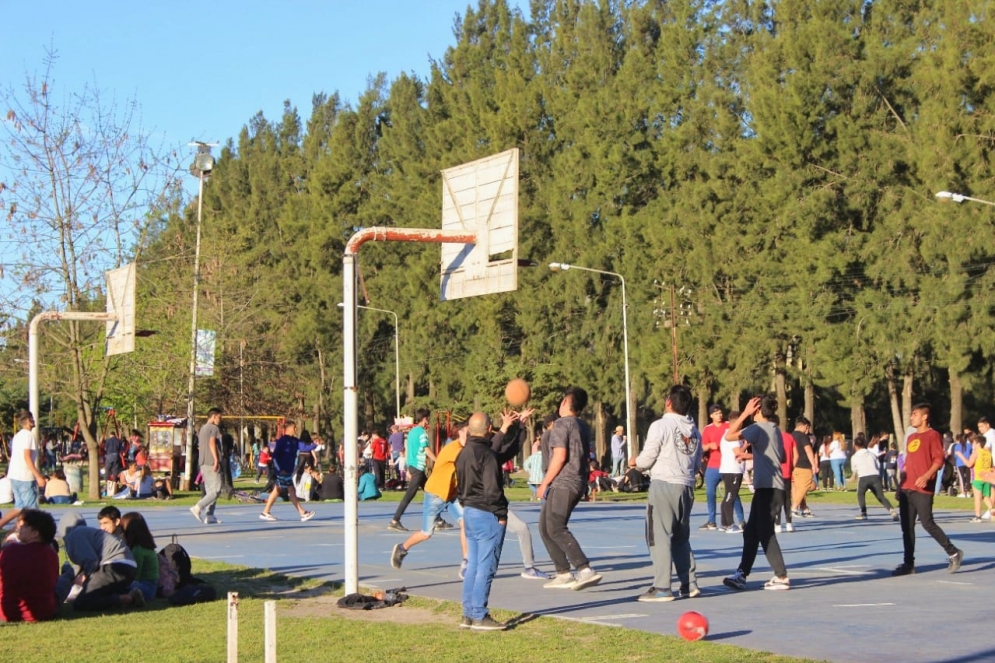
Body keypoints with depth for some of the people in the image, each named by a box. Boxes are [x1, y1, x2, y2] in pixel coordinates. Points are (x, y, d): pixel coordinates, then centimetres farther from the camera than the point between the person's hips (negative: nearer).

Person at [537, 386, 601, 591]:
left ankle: (586, 570, -23)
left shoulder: (561, 424, -8)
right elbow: (586, 457, 20)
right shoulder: (583, 426, 18)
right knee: (545, 527, 13)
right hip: (577, 483, 9)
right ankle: (563, 574, 9)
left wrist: (545, 483, -9)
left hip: (563, 484, -9)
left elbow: (560, 456, -16)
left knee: (556, 529, -13)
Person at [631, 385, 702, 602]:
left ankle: (662, 588, -5)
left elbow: (646, 459, -8)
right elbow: (697, 464, 17)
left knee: (660, 537, -3)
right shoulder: (694, 430, 12)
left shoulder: (661, 425, -8)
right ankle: (689, 584, 15)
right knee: (681, 538, 16)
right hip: (687, 486, 7)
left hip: (664, 484, -7)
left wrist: (634, 461, 13)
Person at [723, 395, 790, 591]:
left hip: (767, 486, -9)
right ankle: (742, 575, 13)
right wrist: (749, 455, 24)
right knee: (751, 532, 11)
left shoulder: (759, 428, -11)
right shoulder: (774, 429, 15)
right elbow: (783, 457, 23)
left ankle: (781, 577, -4)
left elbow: (729, 435, -17)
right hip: (768, 486, 9)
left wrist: (745, 413, -12)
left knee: (766, 533, -5)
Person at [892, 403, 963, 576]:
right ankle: (909, 564, 9)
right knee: (907, 527, 5)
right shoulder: (911, 437, 18)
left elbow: (939, 460, -12)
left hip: (922, 489, -8)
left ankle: (953, 553, 5)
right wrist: (901, 484, 19)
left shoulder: (933, 435, -5)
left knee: (927, 523, -11)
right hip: (906, 489, 8)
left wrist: (926, 476, -26)